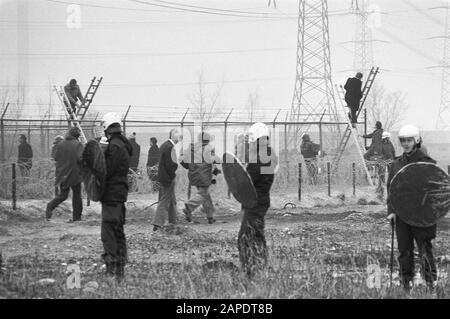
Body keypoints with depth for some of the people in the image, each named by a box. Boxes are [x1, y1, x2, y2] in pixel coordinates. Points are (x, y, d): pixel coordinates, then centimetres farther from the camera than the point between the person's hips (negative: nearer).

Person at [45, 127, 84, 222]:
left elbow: (56, 158, 8)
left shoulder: (60, 145, 4)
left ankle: (50, 206, -12)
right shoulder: (78, 144, -11)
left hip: (62, 174, 4)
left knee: (62, 195, 12)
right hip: (74, 174, -4)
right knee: (77, 195, 10)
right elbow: (80, 158, -20)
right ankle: (76, 216, 13)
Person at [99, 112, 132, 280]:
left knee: (108, 232, -10)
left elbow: (106, 171, -21)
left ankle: (111, 270, -13)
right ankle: (120, 269, 23)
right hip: (120, 192, 10)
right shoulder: (123, 145, 14)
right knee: (118, 231, 16)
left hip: (111, 195, -10)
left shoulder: (114, 147, -17)